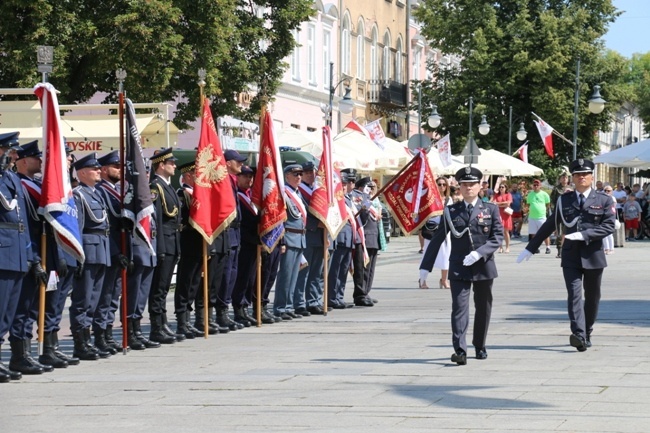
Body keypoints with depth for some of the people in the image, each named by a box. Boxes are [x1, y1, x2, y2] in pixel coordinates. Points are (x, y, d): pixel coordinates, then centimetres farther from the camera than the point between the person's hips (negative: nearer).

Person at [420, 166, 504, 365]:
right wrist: (425, 267, 1)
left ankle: (480, 347, 27)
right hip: (459, 267, -1)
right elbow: (436, 240, 5)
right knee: (459, 308, -12)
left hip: (484, 266, 1)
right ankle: (460, 350, -20)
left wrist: (479, 253, -18)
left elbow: (498, 236, -4)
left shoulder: (491, 209, 4)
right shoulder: (450, 211, 5)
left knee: (483, 309, 12)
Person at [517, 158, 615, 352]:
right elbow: (549, 225, 15)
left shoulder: (603, 200, 4)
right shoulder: (565, 200, 10)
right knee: (574, 294, -13)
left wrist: (584, 235, -18)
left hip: (593, 255, 0)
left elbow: (609, 226, -6)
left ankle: (587, 334, 22)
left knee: (592, 297, 8)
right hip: (571, 255, 0)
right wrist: (530, 248, 14)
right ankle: (578, 335, -25)